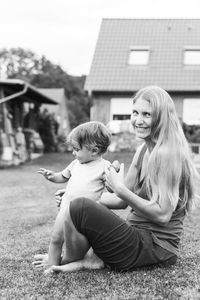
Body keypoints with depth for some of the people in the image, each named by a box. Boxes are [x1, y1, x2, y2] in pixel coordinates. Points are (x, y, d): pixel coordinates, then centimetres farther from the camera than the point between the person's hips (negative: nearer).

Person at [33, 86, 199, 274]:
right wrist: (74, 196, 3)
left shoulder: (167, 153, -18)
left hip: (155, 246, -10)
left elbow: (162, 215, -21)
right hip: (139, 235, 10)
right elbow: (123, 200, 11)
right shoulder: (143, 151, 10)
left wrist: (120, 189, -22)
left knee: (79, 209, -24)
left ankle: (74, 262, 3)